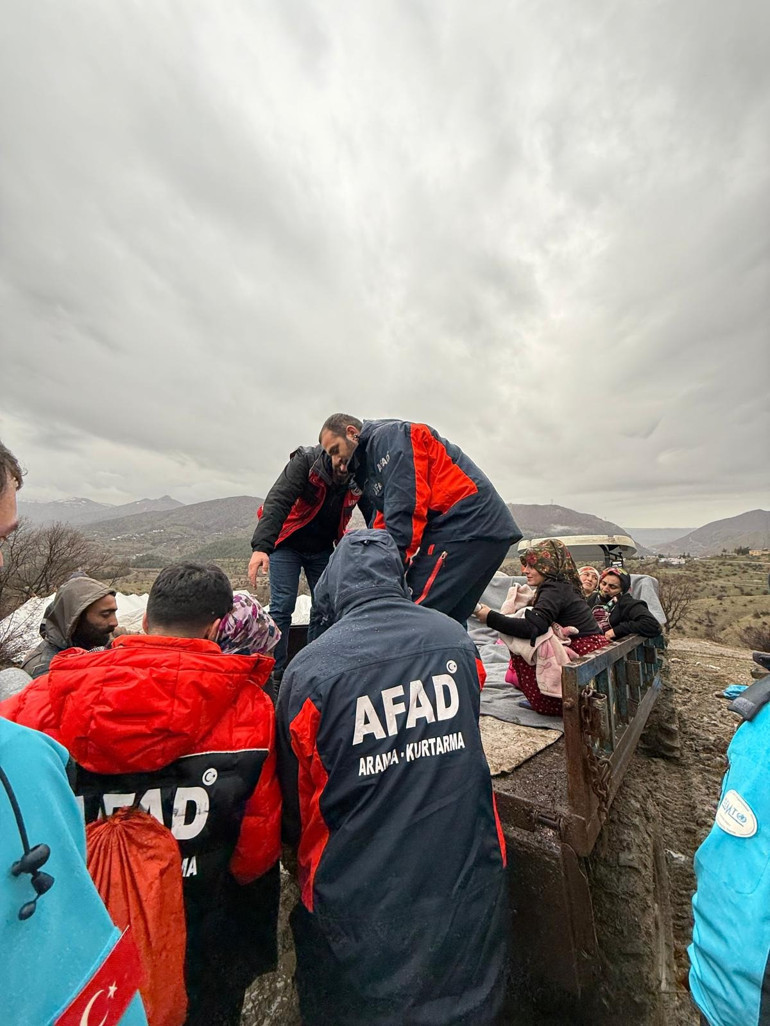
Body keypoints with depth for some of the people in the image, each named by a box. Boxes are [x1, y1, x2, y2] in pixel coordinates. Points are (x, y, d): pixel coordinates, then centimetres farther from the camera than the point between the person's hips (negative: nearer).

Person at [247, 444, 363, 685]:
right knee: (282, 606, -7)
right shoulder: (305, 460, -23)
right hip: (287, 544, -3)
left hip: (322, 549, 4)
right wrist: (261, 546, -44)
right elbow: (277, 501, -33)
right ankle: (276, 672, 9)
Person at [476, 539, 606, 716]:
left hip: (583, 654, -9)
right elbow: (538, 624, 9)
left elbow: (533, 627, -27)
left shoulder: (555, 589, -16)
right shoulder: (563, 586, 13)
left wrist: (491, 618, -23)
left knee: (520, 649, -12)